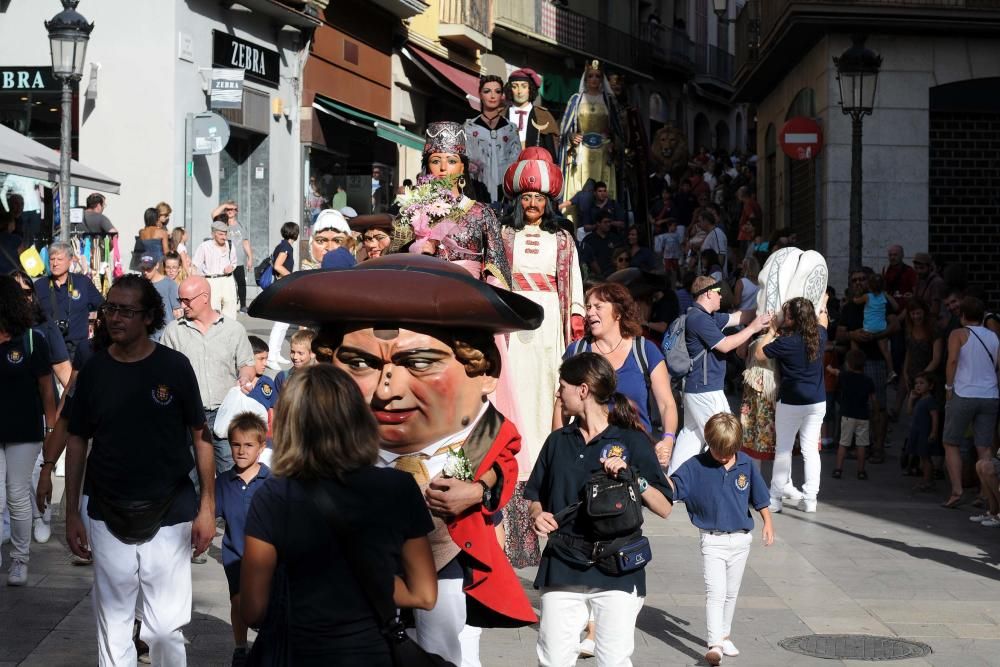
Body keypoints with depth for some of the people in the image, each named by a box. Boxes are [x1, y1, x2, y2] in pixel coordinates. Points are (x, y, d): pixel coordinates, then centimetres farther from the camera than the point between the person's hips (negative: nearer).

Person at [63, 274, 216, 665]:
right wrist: (72, 513, 6)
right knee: (112, 626, 8)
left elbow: (200, 437, 0)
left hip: (168, 516, -2)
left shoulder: (174, 368, -5)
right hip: (108, 517, 2)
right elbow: (77, 442, 8)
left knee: (166, 629, -2)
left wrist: (207, 507, -3)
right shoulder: (94, 370, 2)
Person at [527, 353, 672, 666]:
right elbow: (536, 498, 20)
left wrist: (632, 476, -18)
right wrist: (539, 516, -2)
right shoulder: (558, 441, 12)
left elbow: (664, 508, -3)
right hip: (562, 569, 3)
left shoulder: (632, 440, -1)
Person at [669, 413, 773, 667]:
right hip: (712, 540, -3)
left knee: (731, 593, 16)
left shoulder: (746, 465, -3)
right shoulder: (695, 466, -11)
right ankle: (715, 645, -18)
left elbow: (759, 498, 8)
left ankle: (724, 635, 32)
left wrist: (768, 523, 5)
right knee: (715, 593, -13)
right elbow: (673, 488, -18)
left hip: (741, 540, 3)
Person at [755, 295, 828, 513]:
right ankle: (810, 498, 9)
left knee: (783, 449, 6)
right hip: (817, 401, 5)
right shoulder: (819, 336, -2)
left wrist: (771, 331, 4)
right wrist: (822, 306, 41)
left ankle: (775, 498, 9)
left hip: (791, 402, -4)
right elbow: (823, 321, 22)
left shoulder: (786, 342, -19)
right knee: (811, 449, 8)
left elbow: (759, 353, -6)